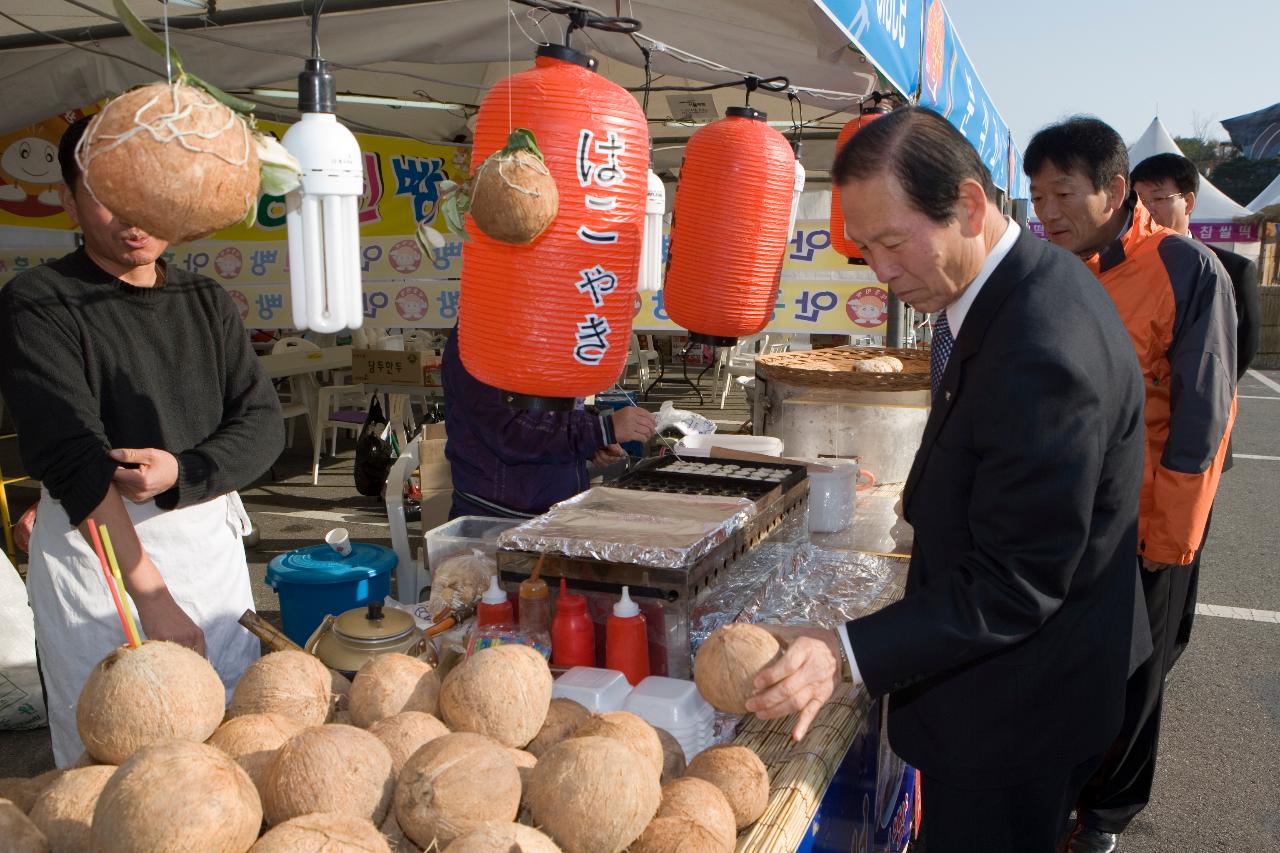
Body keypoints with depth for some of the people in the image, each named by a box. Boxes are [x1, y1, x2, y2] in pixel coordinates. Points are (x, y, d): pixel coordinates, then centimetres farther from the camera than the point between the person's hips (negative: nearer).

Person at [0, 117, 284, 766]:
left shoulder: (206, 302, 9)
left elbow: (263, 421, 3)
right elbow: (71, 456, -16)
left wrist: (183, 473, -18)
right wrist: (151, 594, -23)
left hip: (211, 535, 4)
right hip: (98, 543, -4)